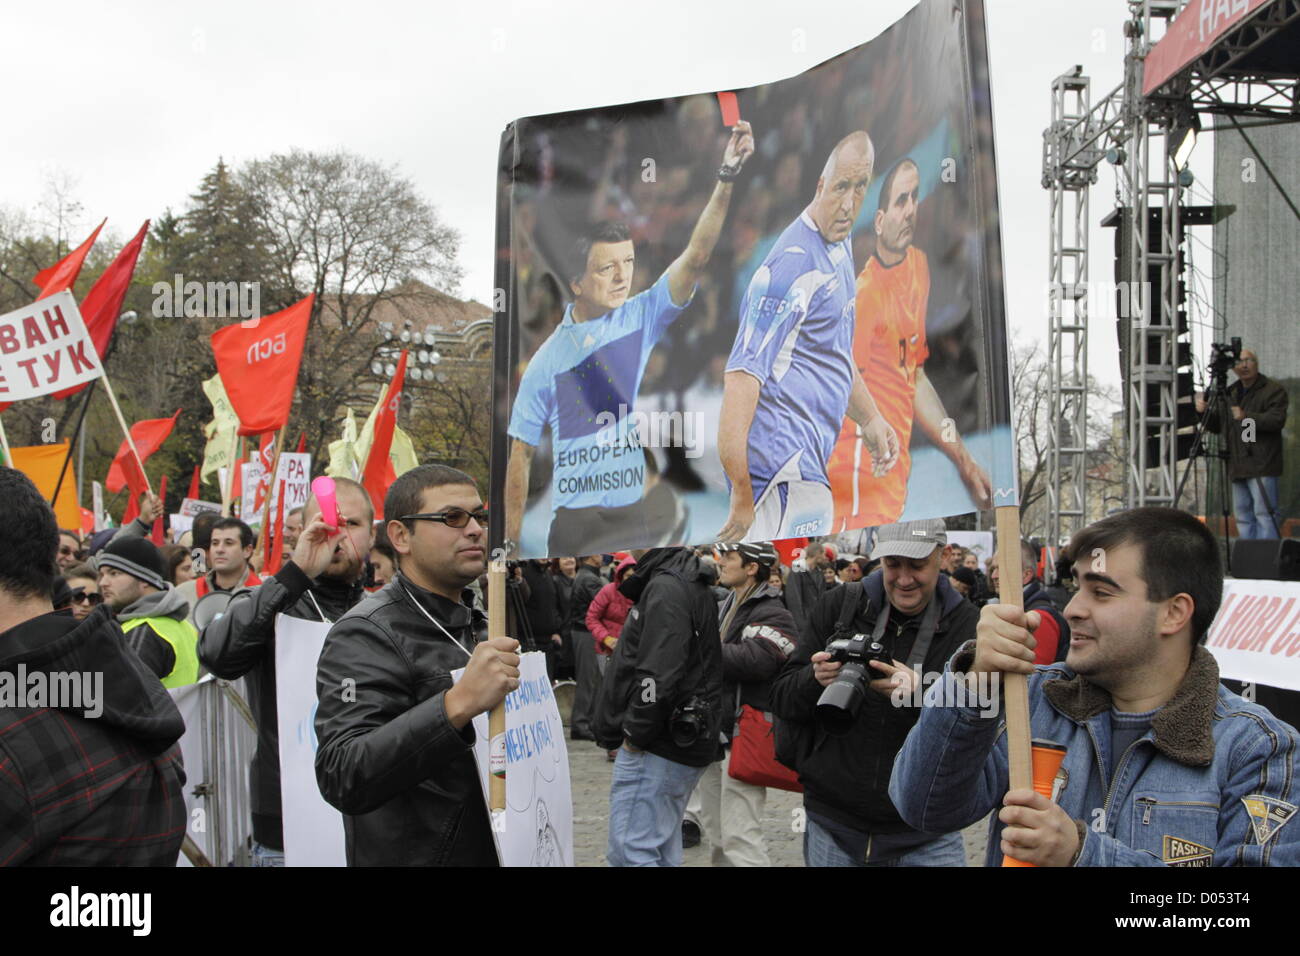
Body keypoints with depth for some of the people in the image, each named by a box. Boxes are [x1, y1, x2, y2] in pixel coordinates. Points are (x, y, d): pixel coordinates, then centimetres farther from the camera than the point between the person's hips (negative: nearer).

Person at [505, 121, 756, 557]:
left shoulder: (644, 317, 3)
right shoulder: (549, 356, 1)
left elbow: (695, 257, -11)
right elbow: (521, 454, 5)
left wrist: (726, 177, -23)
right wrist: (510, 543, 3)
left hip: (642, 516, 0)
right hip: (574, 521, 0)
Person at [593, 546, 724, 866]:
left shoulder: (666, 587, -16)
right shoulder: (690, 585, 16)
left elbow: (659, 674, -26)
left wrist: (636, 732, -15)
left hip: (654, 750, -10)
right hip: (683, 745, 10)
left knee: (630, 852, -8)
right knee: (661, 853, 16)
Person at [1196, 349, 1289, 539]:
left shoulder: (1274, 390, -1)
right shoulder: (1230, 393, 19)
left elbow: (1277, 420, -15)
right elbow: (1217, 426, 23)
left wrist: (1247, 417, -27)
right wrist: (1204, 412, 4)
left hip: (1262, 467, -7)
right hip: (1239, 467, 7)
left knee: (1265, 513, -11)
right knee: (1243, 516, 9)